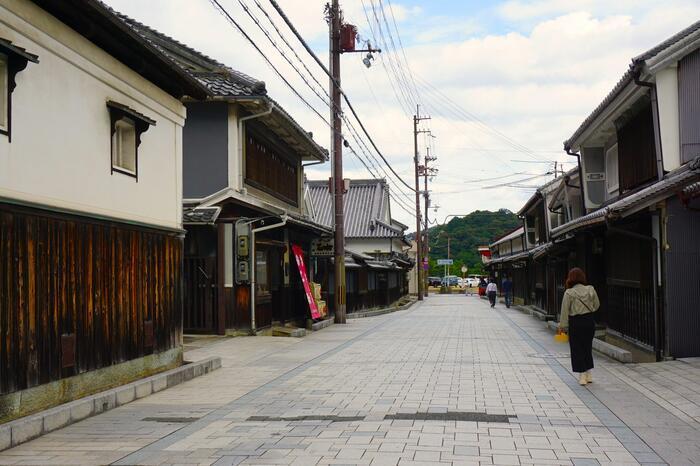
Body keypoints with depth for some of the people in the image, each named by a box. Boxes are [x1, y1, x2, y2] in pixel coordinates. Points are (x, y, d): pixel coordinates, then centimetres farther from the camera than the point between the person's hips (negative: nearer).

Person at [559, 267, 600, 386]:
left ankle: (582, 376, 4)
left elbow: (565, 311, -9)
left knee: (577, 349, 6)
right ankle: (588, 374, 22)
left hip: (575, 323, -4)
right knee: (587, 347, 17)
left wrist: (563, 325, -1)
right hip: (589, 320, 4)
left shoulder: (569, 293, -13)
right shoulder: (590, 289, -3)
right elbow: (597, 305, 7)